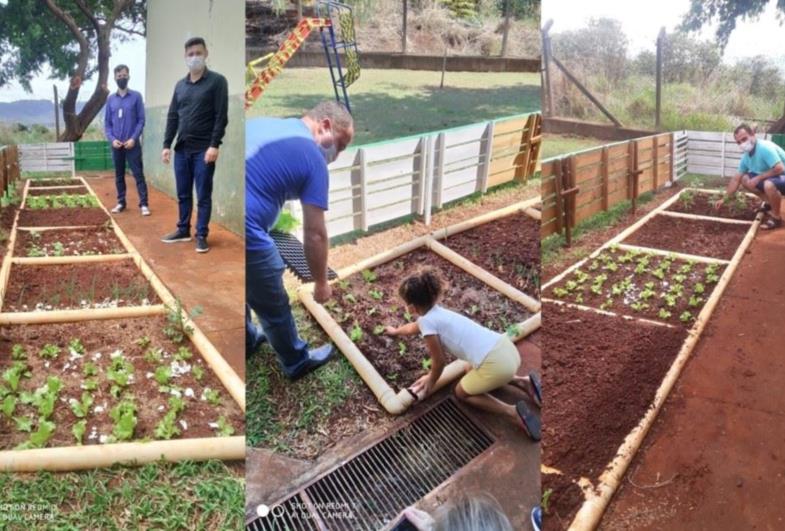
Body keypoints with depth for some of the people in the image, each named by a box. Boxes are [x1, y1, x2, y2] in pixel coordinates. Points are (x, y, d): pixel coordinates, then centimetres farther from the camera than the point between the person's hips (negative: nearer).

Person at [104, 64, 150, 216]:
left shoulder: (136, 96, 0)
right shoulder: (111, 99, 8)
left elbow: (141, 120, -3)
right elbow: (107, 122, 9)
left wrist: (134, 138, -13)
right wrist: (112, 139, -6)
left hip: (132, 144, -3)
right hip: (116, 145, 3)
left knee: (138, 174, -5)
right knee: (119, 175, 10)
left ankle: (143, 204, -4)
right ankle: (121, 202, 19)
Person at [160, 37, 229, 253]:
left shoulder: (217, 81, -3)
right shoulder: (180, 85, 13)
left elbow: (221, 116, -9)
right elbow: (172, 117, 14)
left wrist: (214, 145, -17)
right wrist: (167, 145, 6)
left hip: (203, 150, -5)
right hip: (181, 149, 5)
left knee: (203, 195, 0)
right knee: (183, 194, 12)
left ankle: (201, 236, 7)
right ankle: (183, 230, 24)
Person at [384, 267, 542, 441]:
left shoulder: (427, 321, -7)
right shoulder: (436, 311, 19)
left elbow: (439, 361, 0)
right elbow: (415, 326, 42)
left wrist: (430, 381, 20)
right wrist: (396, 331, 61)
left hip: (495, 363, -8)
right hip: (507, 348, 8)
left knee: (461, 392, 18)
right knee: (471, 373, 36)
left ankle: (513, 412, 0)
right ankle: (523, 382, 19)